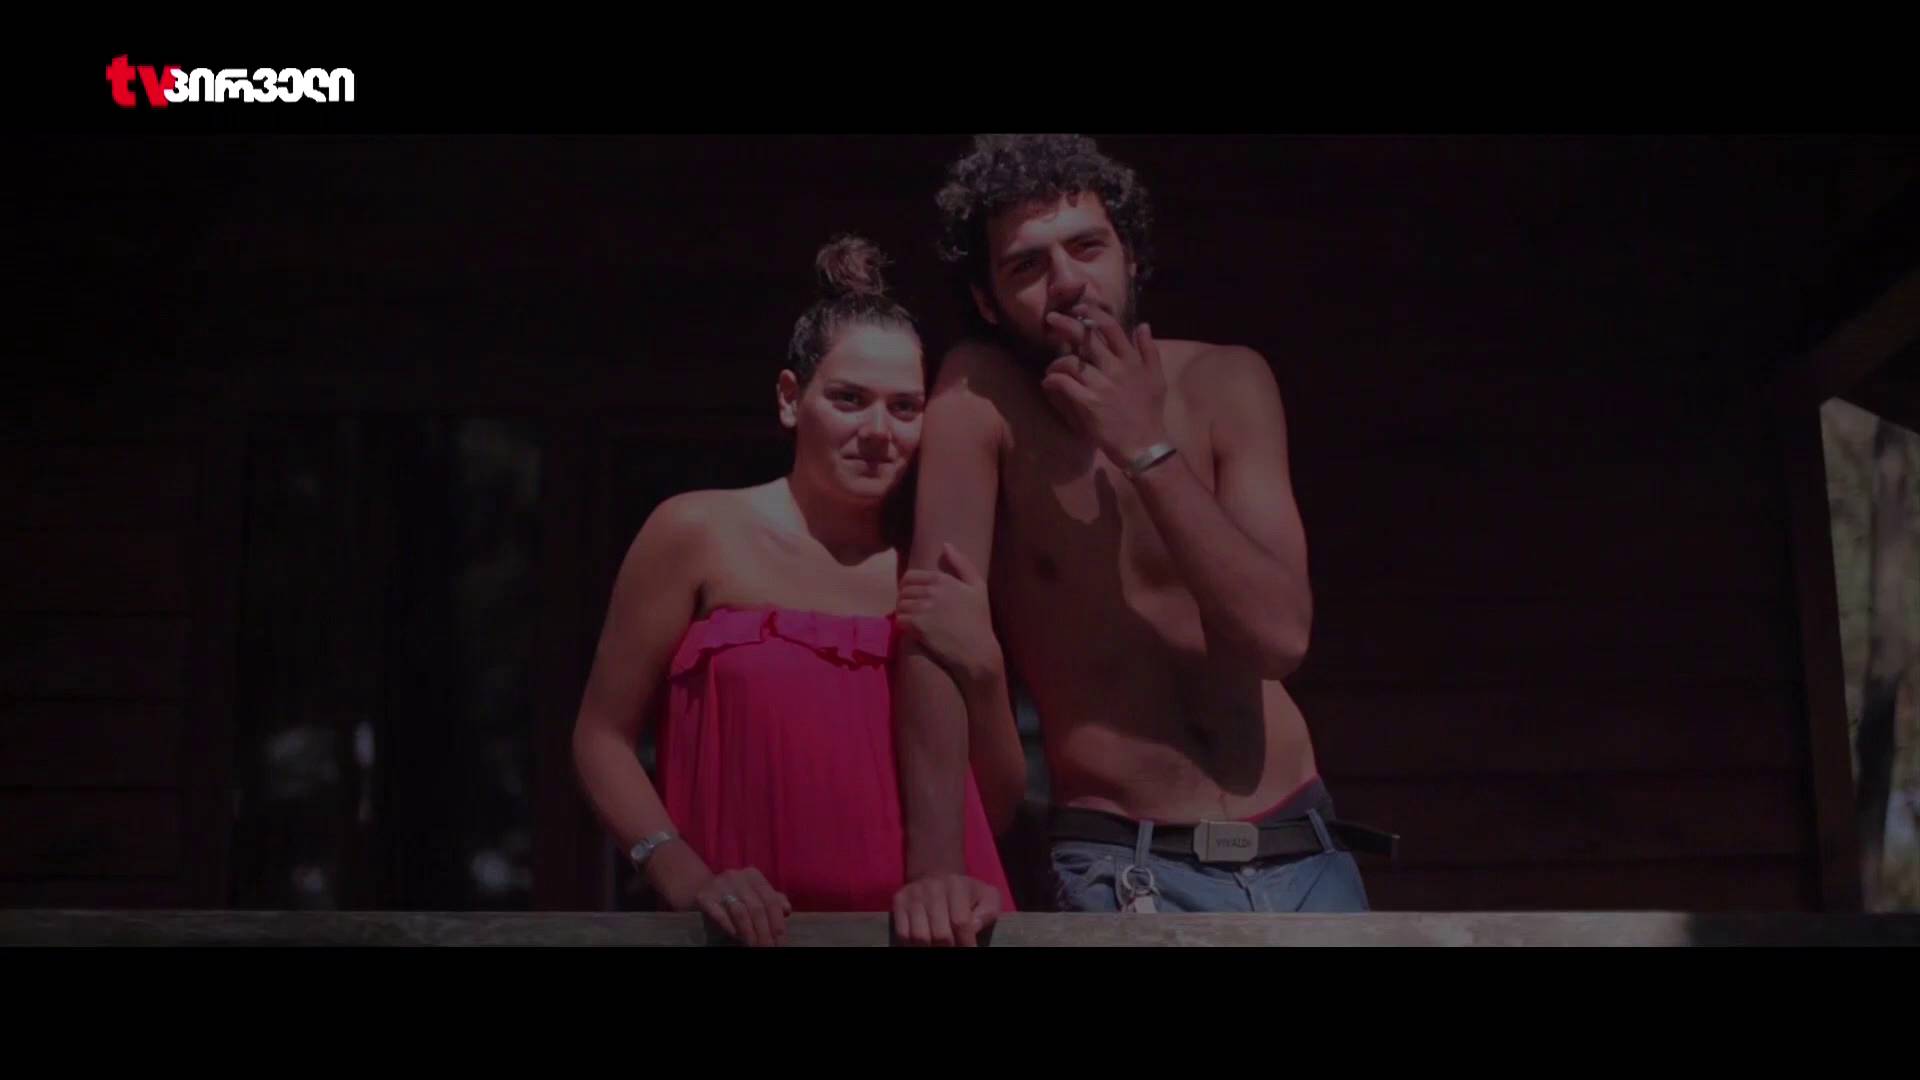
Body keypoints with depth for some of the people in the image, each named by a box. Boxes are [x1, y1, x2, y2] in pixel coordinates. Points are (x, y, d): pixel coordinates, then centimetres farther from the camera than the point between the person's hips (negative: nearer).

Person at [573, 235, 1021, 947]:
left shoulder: (937, 571, 10)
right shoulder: (699, 532, 1)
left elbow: (994, 812, 11)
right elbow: (603, 736, 3)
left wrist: (984, 672, -4)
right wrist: (684, 877, -11)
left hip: (927, 924, 2)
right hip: (758, 928, -2)